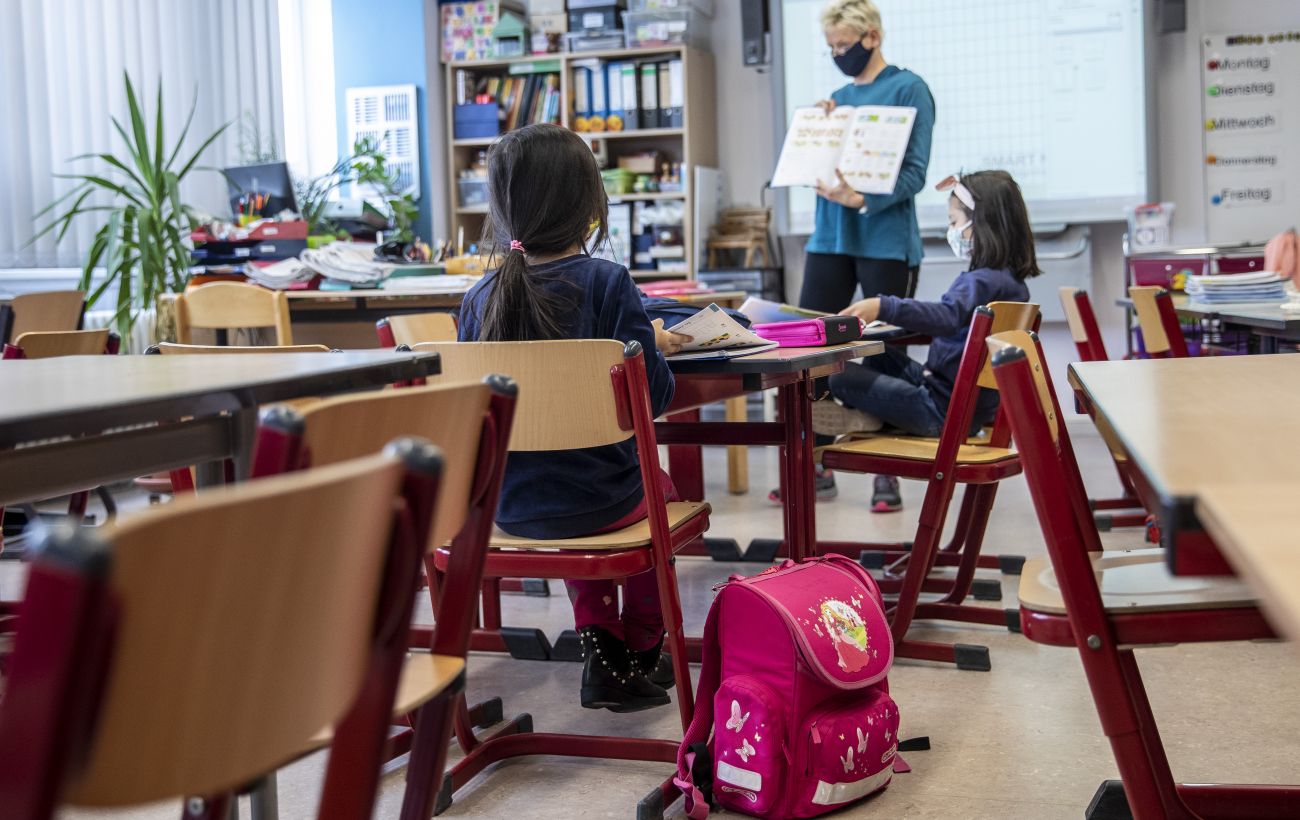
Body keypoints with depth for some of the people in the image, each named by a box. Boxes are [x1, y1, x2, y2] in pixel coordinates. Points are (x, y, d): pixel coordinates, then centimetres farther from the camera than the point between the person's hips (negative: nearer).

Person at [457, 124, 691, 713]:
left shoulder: (480, 298, -5)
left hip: (511, 507, 4)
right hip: (601, 498, -3)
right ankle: (639, 654, 40)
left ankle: (599, 643, 25)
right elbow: (653, 394, -16)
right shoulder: (606, 284, -17)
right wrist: (656, 344, 5)